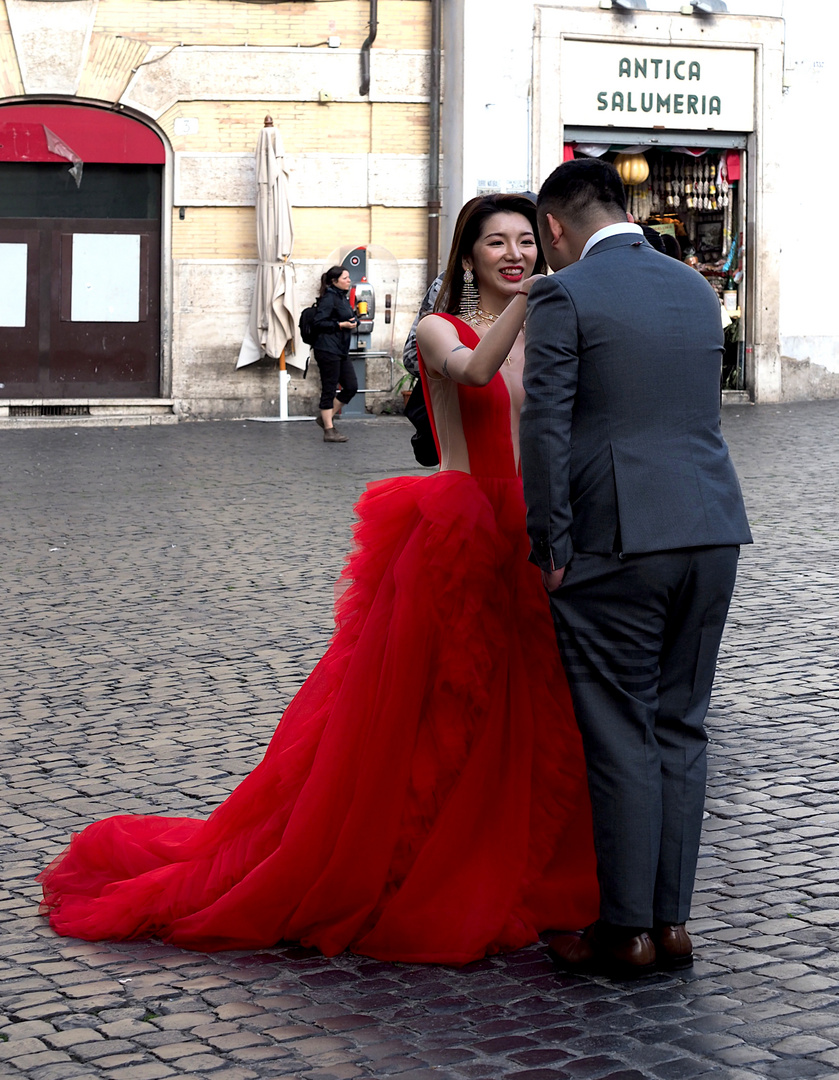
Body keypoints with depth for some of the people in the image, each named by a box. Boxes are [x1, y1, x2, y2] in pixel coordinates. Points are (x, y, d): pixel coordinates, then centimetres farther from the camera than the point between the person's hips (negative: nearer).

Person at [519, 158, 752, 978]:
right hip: (711, 535, 6)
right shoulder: (696, 290, 14)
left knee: (621, 739, 1)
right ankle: (671, 918, 17)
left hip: (616, 543, -6)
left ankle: (627, 931, 8)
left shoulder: (564, 296, -6)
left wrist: (548, 549, -6)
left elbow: (546, 428, -11)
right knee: (679, 730, 12)